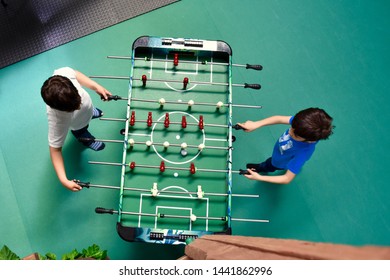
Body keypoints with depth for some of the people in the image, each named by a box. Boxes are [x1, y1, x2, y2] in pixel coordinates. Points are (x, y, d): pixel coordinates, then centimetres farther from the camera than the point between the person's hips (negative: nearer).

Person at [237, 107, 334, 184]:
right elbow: (280, 119, -24)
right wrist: (256, 124, -34)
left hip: (280, 163, -3)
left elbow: (287, 179, -39)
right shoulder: (302, 123, -38)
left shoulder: (302, 153, -48)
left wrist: (259, 178, -43)